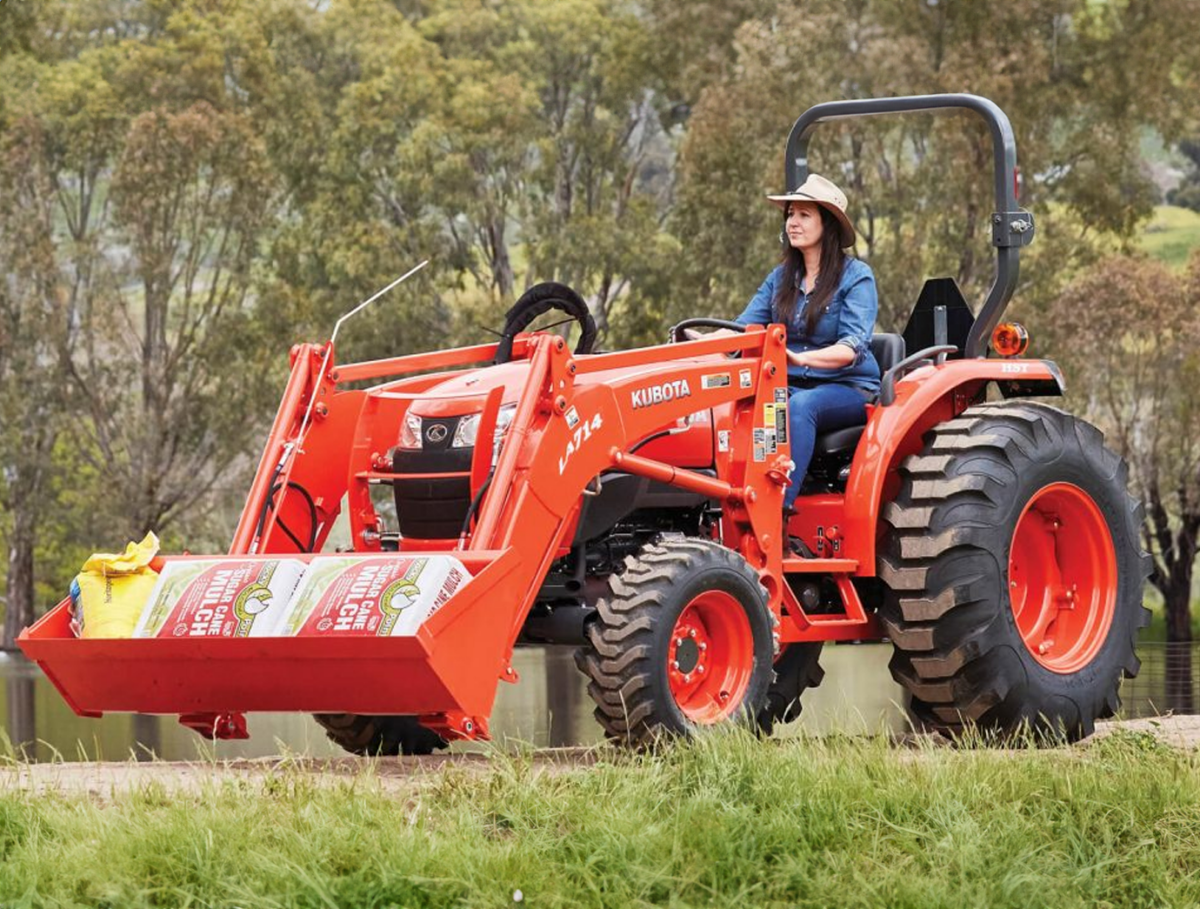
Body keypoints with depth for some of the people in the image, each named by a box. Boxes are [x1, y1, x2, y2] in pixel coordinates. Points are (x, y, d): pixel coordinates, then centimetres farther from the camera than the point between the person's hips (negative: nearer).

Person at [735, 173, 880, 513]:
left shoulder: (856, 276, -2)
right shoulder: (781, 278, 15)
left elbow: (853, 347, -15)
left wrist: (801, 358, -33)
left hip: (850, 389, -4)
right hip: (792, 384, 4)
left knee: (801, 405, -38)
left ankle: (780, 505, -49)